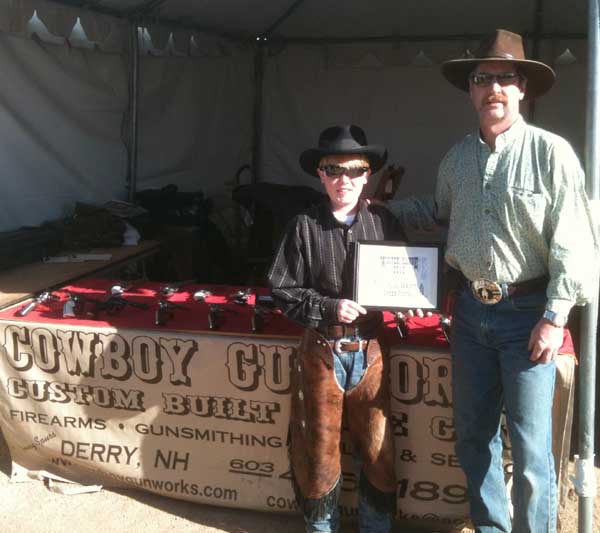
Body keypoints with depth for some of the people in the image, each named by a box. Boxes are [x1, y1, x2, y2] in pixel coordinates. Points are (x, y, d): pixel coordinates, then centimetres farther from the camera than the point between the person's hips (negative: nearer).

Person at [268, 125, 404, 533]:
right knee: (319, 446, 11)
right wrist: (329, 307, -17)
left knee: (378, 446, 10)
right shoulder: (305, 226, -6)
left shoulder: (384, 222, 0)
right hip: (322, 350, -1)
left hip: (370, 350, 1)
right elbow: (284, 292, -5)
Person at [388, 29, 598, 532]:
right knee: (473, 434, 15)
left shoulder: (550, 152, -11)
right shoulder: (457, 157, 7)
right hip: (471, 310, 6)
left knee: (530, 447, -1)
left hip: (526, 312, -6)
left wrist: (555, 318, -14)